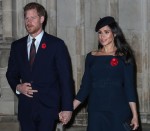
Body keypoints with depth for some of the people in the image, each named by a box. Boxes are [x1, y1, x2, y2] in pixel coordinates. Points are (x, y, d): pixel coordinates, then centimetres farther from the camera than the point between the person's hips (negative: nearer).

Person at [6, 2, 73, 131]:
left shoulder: (56, 44, -2)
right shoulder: (17, 46, 10)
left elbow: (66, 78, -4)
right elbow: (11, 73, 19)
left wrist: (67, 108, -9)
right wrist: (17, 86, -4)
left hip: (48, 107, -3)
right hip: (25, 107, 4)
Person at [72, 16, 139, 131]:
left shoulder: (124, 57, 1)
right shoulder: (91, 57, 9)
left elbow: (130, 87, -2)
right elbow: (85, 86, 9)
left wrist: (135, 115, -9)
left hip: (118, 110, -2)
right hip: (96, 110, 2)